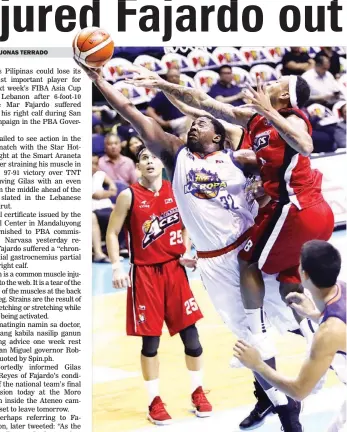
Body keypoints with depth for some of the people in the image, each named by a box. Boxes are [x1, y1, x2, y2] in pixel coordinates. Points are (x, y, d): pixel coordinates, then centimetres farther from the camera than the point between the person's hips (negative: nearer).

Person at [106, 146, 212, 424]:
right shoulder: (129, 196, -5)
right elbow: (112, 233, -2)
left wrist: (186, 252, 2)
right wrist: (117, 267, -13)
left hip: (174, 269, 3)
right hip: (144, 274, -3)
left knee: (190, 334, 4)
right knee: (150, 341, 2)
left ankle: (198, 392, 22)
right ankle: (155, 401, 15)